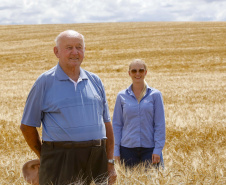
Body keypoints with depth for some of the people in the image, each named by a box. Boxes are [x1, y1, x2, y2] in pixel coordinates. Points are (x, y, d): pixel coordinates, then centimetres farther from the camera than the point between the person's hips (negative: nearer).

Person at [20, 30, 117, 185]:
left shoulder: (95, 81, 14)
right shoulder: (45, 82, 2)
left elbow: (106, 124, 15)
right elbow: (27, 126, 4)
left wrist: (110, 162, 10)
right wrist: (45, 157, 5)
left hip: (97, 159, 4)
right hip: (60, 159, -4)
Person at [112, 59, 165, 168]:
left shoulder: (155, 95, 3)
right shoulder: (122, 96, 6)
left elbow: (160, 125, 2)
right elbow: (117, 124, 8)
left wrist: (158, 150, -6)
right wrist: (116, 151, 3)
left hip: (149, 148, -1)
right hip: (127, 149, 1)